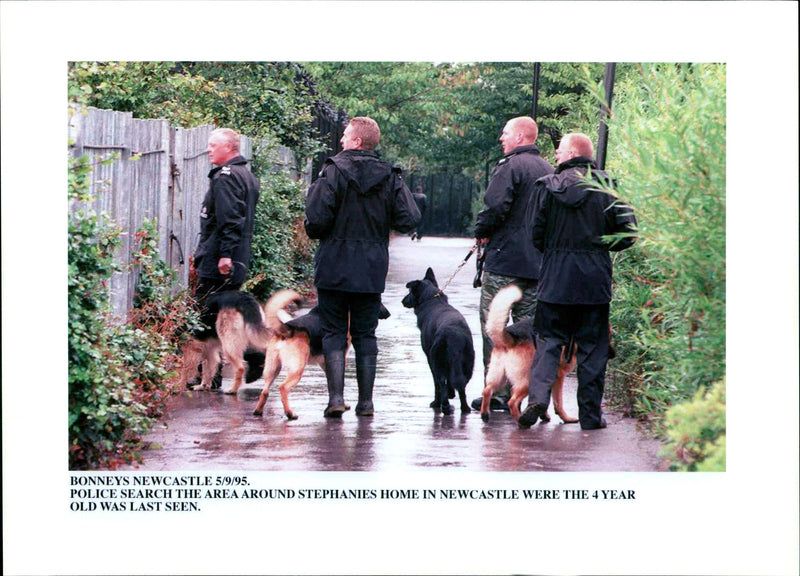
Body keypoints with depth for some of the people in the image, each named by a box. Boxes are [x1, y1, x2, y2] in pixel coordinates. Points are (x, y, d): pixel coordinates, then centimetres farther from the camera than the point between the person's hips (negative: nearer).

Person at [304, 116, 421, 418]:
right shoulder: (390, 176, 2)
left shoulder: (334, 171, -9)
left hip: (334, 268, -3)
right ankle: (366, 401, 10)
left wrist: (314, 231, 6)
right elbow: (409, 219, -5)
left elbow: (317, 219, -16)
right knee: (365, 334, 11)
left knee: (333, 333, 4)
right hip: (372, 269, 3)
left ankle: (336, 396, -6)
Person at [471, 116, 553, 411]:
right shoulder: (548, 170, 13)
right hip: (538, 262, 7)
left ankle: (498, 393, -5)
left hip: (504, 258, -7)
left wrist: (481, 231, -3)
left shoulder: (510, 166, -11)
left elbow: (495, 207, -19)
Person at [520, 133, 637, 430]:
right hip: (595, 280, 1)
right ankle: (590, 414, 9)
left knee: (548, 341, 8)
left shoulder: (547, 186, -3)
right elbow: (627, 232, -4)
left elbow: (535, 233, 0)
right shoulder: (606, 187, -1)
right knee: (592, 348, 7)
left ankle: (538, 396, -13)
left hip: (555, 279, 0)